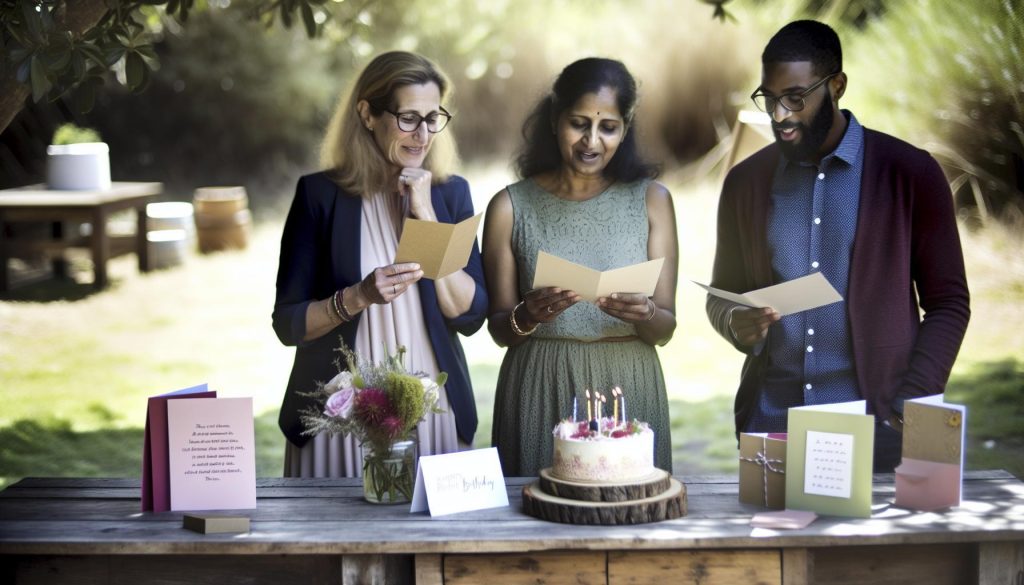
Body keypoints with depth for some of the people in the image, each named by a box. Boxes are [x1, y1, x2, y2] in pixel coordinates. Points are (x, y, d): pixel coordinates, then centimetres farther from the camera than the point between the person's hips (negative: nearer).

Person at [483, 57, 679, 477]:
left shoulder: (651, 200, 2)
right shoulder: (511, 207, 0)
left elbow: (665, 330, 1)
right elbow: (499, 329, 4)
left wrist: (645, 314, -20)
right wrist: (527, 317, -16)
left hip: (627, 389, 1)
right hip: (539, 394, 0)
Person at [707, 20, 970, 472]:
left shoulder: (909, 173, -2)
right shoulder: (746, 181, 7)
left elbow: (947, 303, -1)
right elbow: (722, 295, 15)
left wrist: (912, 405, -11)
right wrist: (736, 323, -8)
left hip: (873, 426, -3)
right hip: (769, 421, 3)